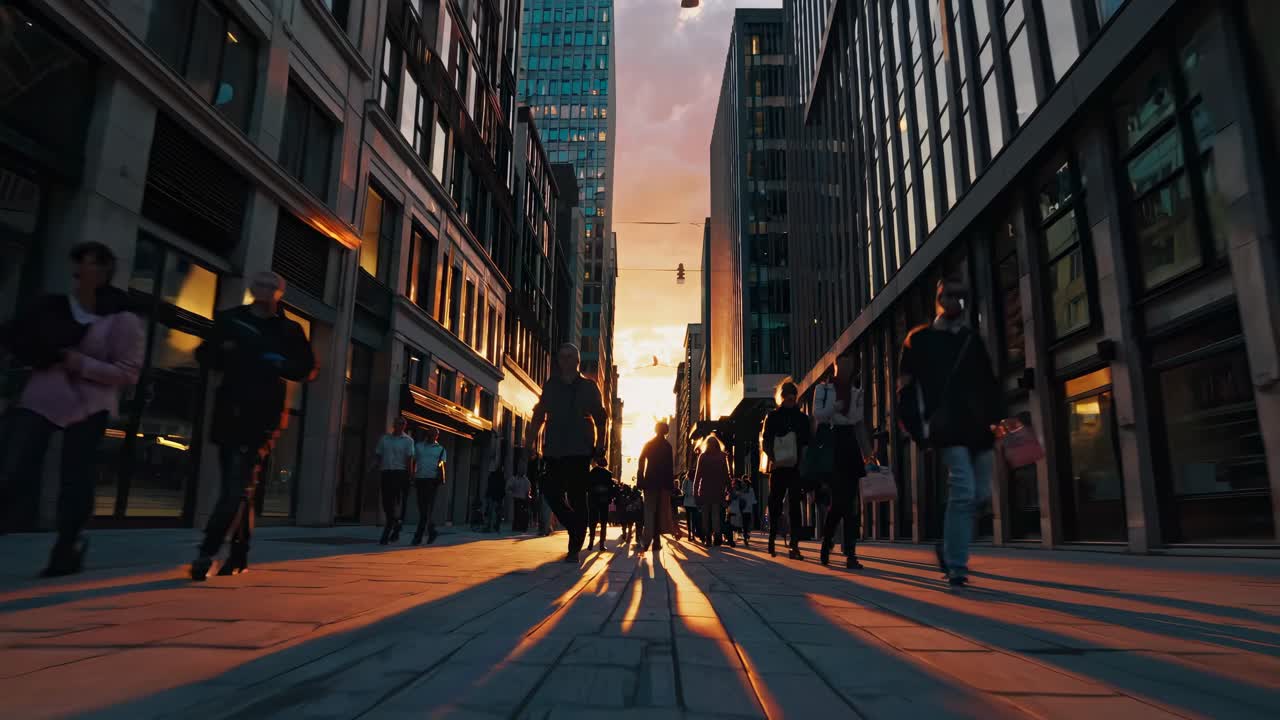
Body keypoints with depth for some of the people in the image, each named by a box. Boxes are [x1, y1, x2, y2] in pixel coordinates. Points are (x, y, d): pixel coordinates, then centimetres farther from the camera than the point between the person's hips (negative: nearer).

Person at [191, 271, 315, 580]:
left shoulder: (288, 330, 6)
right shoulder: (229, 320, 12)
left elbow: (308, 369, 7)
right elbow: (204, 355, 17)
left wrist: (282, 364, -13)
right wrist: (221, 352, -5)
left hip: (263, 415, -3)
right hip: (229, 412, 3)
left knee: (239, 486, -12)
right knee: (240, 487, 12)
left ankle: (207, 552, -14)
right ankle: (239, 556, 23)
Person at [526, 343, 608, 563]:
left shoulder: (588, 387, 6)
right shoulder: (550, 386, 12)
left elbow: (600, 419, 7)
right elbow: (539, 416, 13)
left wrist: (599, 446, 0)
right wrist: (531, 440, 4)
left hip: (580, 451, -3)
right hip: (555, 450, 3)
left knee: (577, 498, -5)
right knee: (553, 494, -4)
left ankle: (574, 548, 4)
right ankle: (578, 531, 19)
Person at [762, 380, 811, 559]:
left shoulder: (802, 417, 13)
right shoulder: (772, 416, 9)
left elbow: (807, 443, 11)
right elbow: (766, 442, 3)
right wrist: (773, 458, -15)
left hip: (796, 466, 0)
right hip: (778, 466, 0)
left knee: (794, 504, -7)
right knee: (775, 503, 4)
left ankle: (794, 545, -9)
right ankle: (772, 539, 22)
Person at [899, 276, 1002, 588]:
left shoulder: (973, 340, 19)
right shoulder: (920, 338, 6)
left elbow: (989, 383, 17)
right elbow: (905, 383, 4)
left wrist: (998, 417, 5)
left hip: (979, 427, 5)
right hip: (949, 428, -5)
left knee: (980, 494, 7)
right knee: (963, 493, -13)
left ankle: (949, 549, 28)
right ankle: (956, 567, -4)